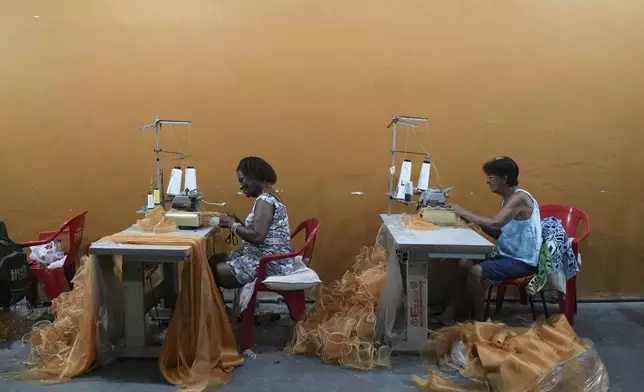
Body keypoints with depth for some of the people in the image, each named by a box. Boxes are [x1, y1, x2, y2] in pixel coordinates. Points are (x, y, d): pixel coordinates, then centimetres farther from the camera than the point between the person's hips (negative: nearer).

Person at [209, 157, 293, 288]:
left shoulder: (265, 200, -17)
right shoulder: (268, 198, 14)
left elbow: (257, 237, -27)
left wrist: (231, 224, -14)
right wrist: (236, 222, 6)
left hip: (270, 264, -10)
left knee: (212, 272, -8)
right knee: (213, 261, 13)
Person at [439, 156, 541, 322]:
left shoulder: (520, 198, -19)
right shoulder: (509, 199, 12)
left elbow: (493, 223, -31)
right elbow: (501, 233, 12)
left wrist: (463, 212, -20)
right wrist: (475, 221, -1)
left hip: (523, 261, -10)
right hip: (508, 256, 10)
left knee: (476, 271, -24)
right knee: (465, 263, -1)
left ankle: (479, 320, -6)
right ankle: (449, 313, -1)